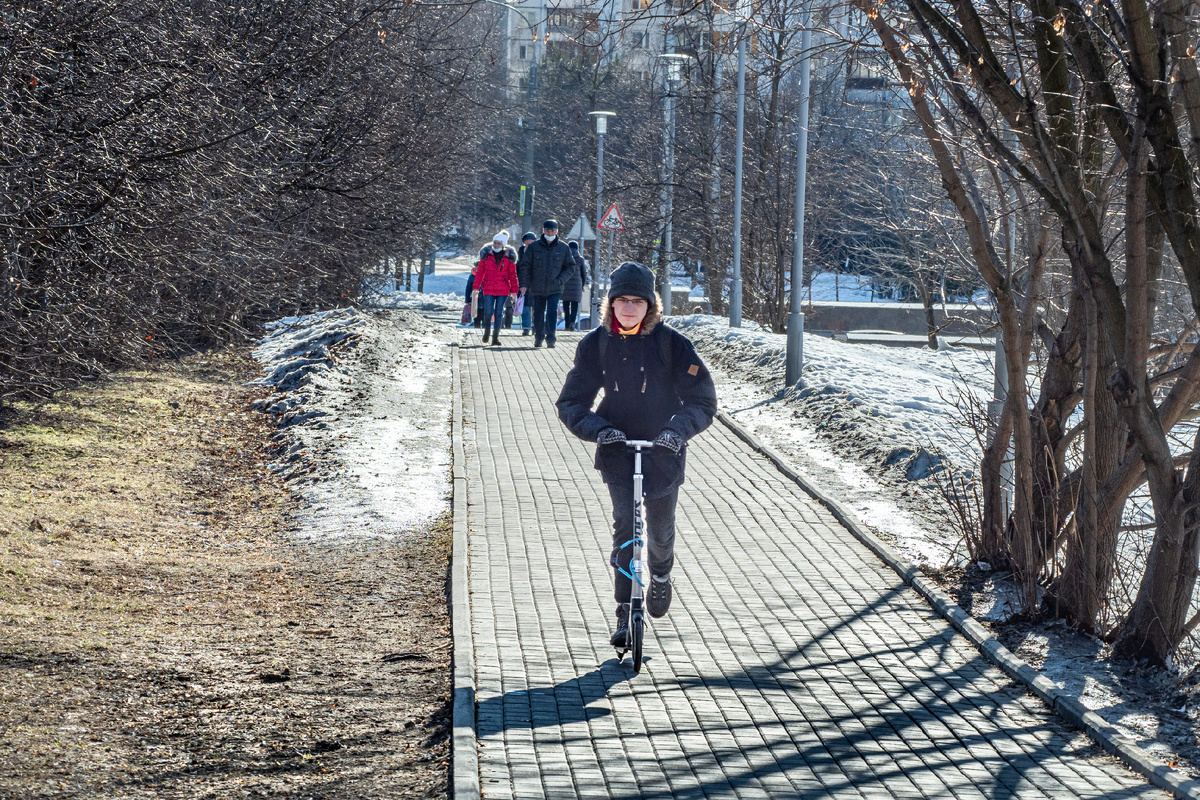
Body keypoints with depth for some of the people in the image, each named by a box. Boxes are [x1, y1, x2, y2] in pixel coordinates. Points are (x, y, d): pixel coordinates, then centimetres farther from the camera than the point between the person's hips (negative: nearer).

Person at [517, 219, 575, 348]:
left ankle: (550, 338, -6)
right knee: (538, 313, 10)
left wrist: (561, 279, -4)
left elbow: (570, 266, 10)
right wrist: (524, 284, -5)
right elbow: (524, 266, 3)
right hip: (537, 288, 1)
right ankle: (538, 337, 24)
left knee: (552, 313, -11)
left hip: (555, 288, -1)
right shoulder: (534, 247, 1)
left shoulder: (563, 248, 2)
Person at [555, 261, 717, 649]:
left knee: (660, 529, 10)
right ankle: (625, 611, -7)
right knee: (624, 524, -13)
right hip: (617, 447, 0)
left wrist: (679, 428, -27)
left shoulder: (671, 343, -12)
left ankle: (660, 575, 45)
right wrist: (595, 428, -21)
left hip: (663, 449, 0)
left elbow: (702, 400, -9)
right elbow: (571, 402, -2)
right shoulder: (595, 344, -5)